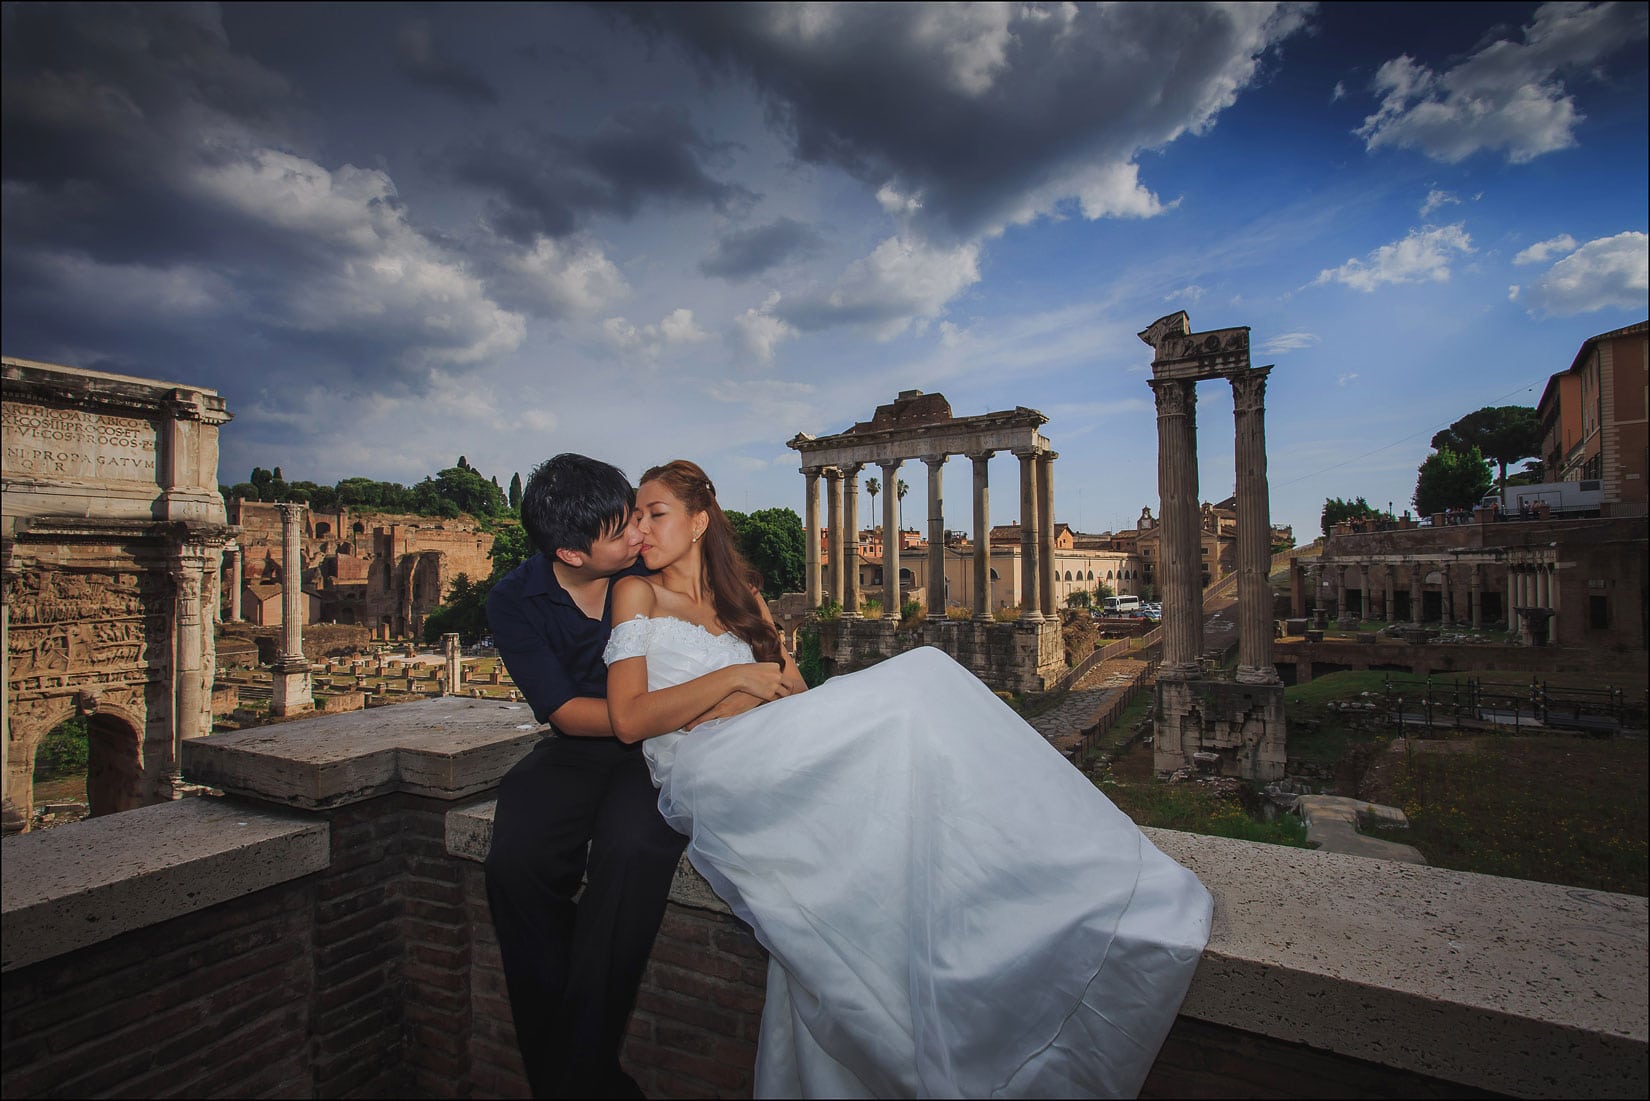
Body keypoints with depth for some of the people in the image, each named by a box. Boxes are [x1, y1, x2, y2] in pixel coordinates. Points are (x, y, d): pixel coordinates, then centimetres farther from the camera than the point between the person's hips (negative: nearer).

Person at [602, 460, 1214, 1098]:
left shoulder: (742, 599, 25)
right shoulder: (637, 594, 12)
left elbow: (795, 693, 19)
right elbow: (628, 719, -2)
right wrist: (734, 676, -7)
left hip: (767, 769, 5)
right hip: (698, 776, -5)